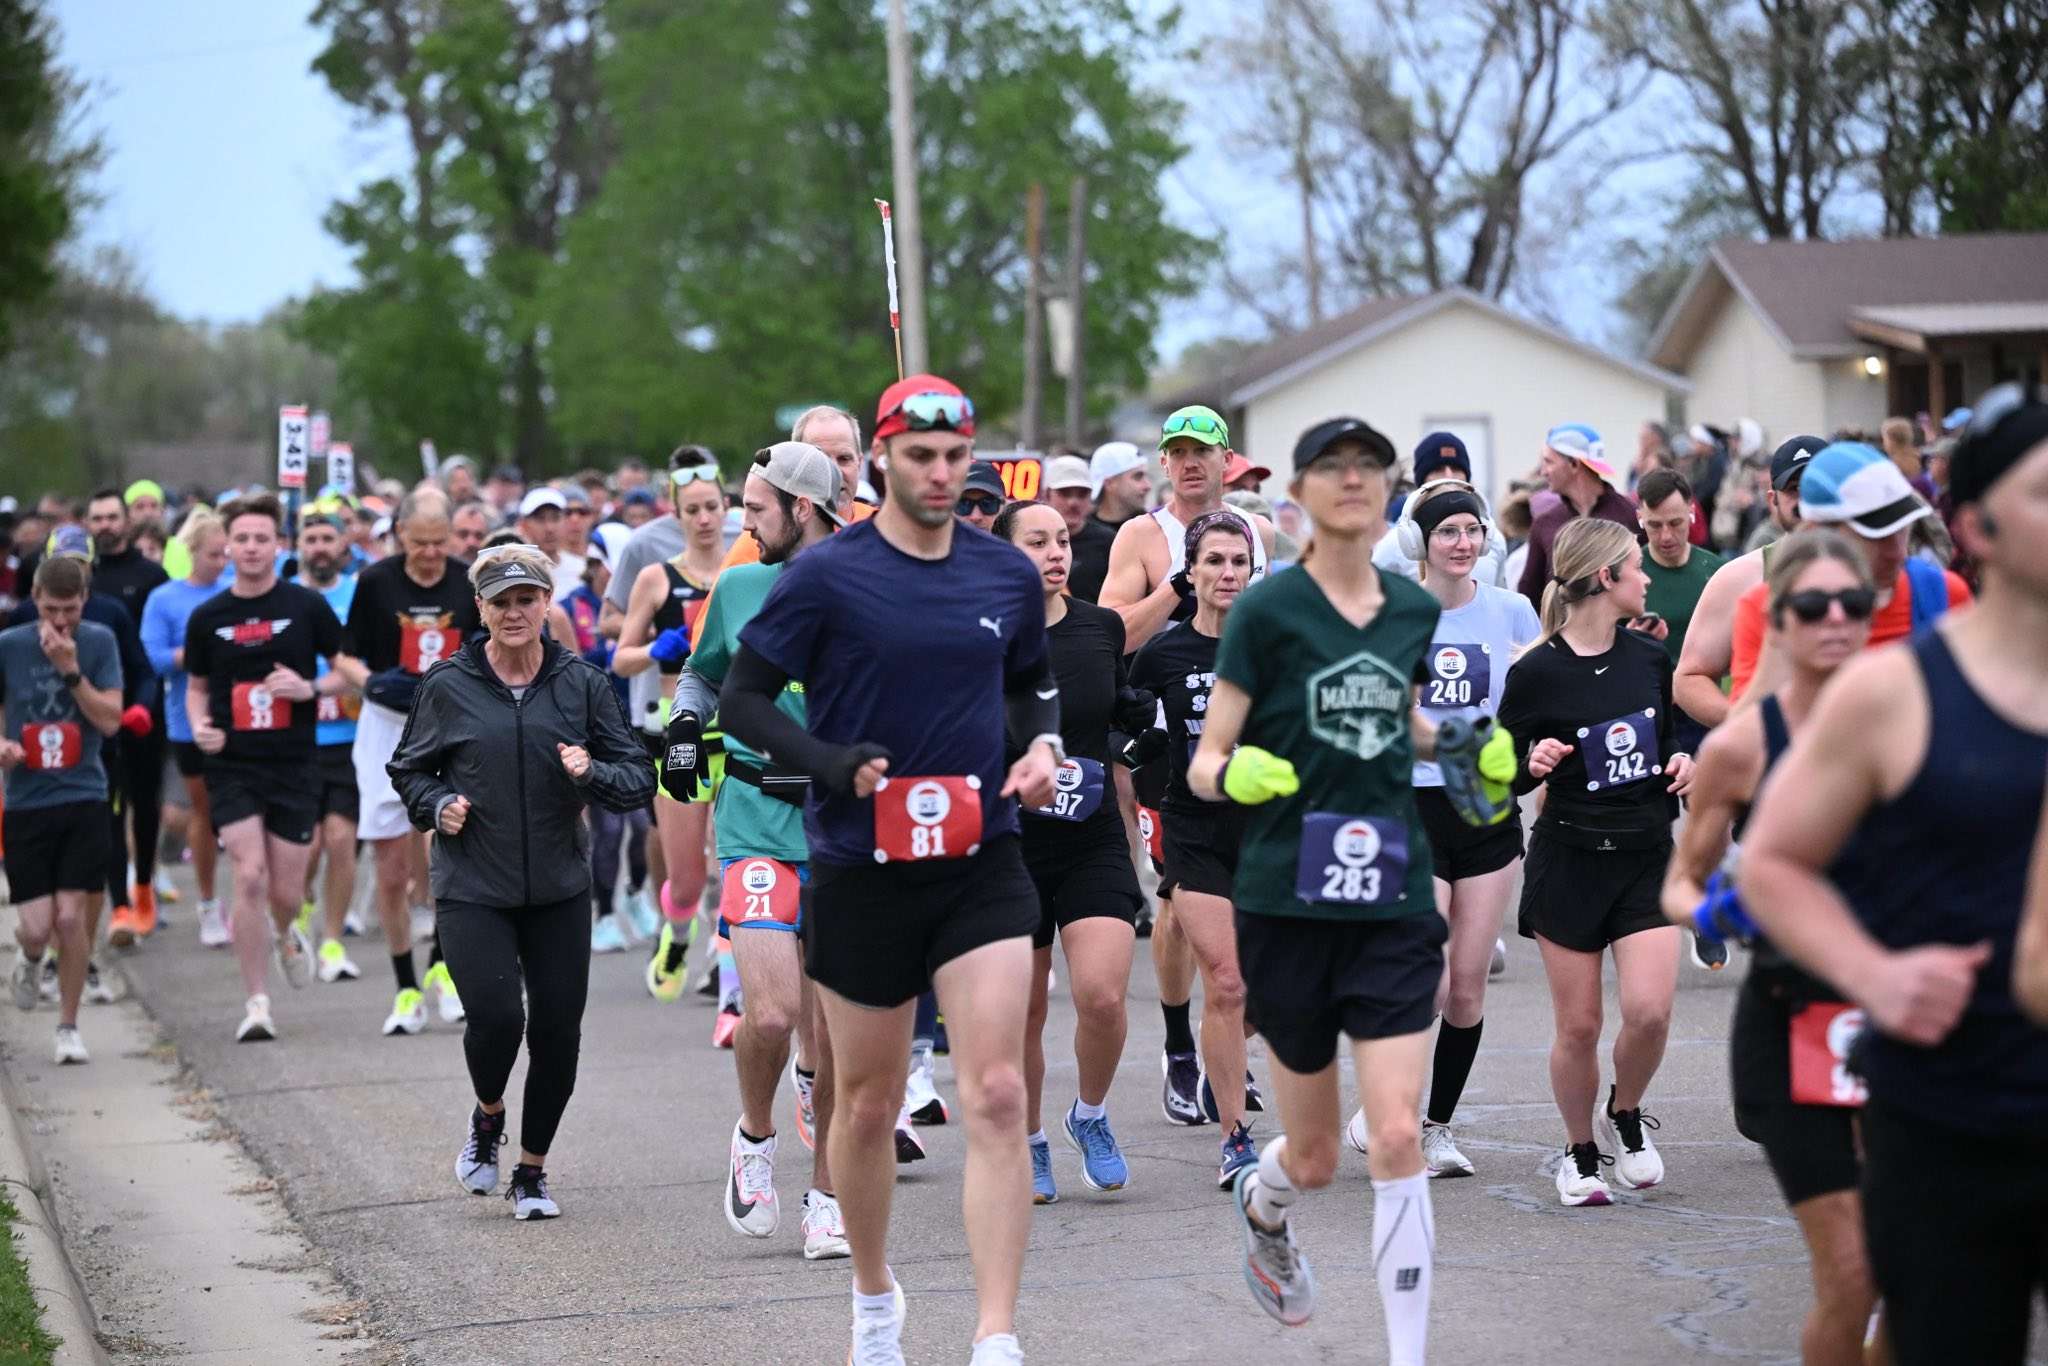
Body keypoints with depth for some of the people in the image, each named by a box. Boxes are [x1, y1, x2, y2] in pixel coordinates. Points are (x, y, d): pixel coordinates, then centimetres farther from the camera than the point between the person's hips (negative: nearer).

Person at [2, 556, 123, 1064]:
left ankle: (68, 1026, 13)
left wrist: (71, 670, -19)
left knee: (70, 917, -5)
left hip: (83, 798, 0)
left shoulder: (99, 642, -2)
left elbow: (111, 720, -8)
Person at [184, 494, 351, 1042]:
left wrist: (310, 688, -14)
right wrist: (199, 724, -4)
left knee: (286, 890, 3)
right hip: (231, 766, 0)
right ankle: (257, 1003, -5)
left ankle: (285, 936, 42)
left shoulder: (307, 606, -1)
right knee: (249, 877, -14)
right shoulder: (207, 617, 4)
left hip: (292, 765, 0)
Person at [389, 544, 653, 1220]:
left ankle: (531, 1171, 21)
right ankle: (488, 1116, 17)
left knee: (558, 1031, 1)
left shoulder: (582, 683, 3)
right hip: (472, 890, -2)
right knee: (496, 1016, -17)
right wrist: (437, 806, -6)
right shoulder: (448, 686, 0)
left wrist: (592, 774, -16)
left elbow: (639, 778, 4)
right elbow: (408, 769, 13)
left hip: (558, 889, 2)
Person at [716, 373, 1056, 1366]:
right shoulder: (826, 576, -8)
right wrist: (837, 766, -17)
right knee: (870, 1105, 11)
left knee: (997, 1096, -12)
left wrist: (1043, 743, 1)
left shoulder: (1007, 574, 3)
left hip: (982, 867, 2)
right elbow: (741, 699, -4)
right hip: (862, 873, -2)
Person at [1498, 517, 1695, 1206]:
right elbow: (1502, 777, -3)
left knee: (1649, 1012, -12)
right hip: (1570, 858, -3)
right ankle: (1580, 1154, 23)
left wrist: (1681, 762, -1)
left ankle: (1625, 1115, 18)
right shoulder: (1536, 672, -10)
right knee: (1578, 1026, 2)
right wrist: (1534, 764, -23)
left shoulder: (1650, 658, 4)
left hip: (1647, 856, 3)